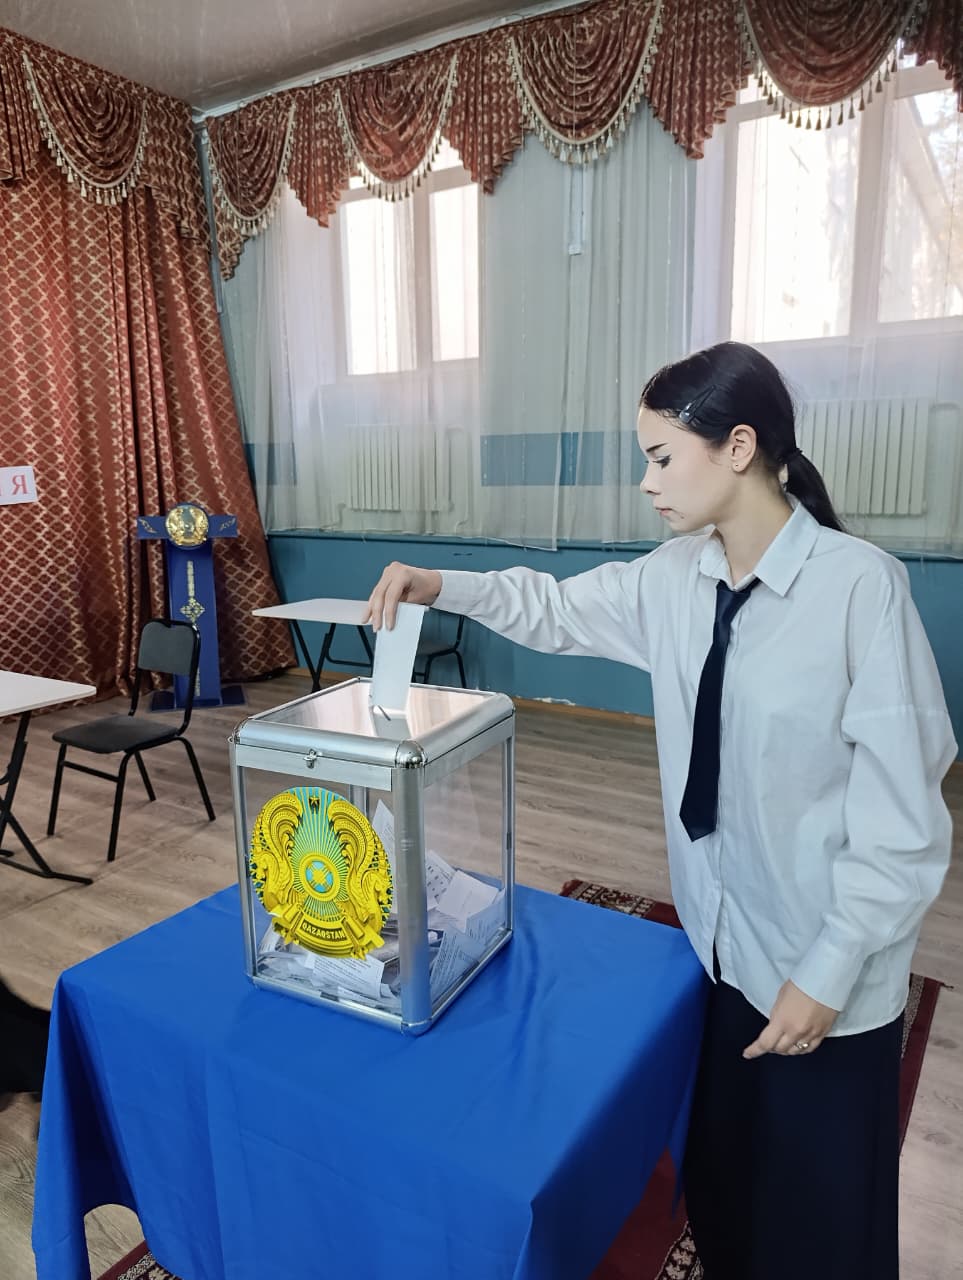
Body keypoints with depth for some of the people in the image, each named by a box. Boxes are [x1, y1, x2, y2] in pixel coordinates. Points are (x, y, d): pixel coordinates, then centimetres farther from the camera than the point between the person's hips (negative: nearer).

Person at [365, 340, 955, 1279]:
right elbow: (558, 609, 11)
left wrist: (828, 974, -16)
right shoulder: (676, 577, -3)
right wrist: (441, 586, -3)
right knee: (717, 1171, 25)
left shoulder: (861, 585, -23)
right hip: (717, 934, 5)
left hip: (823, 963, -5)